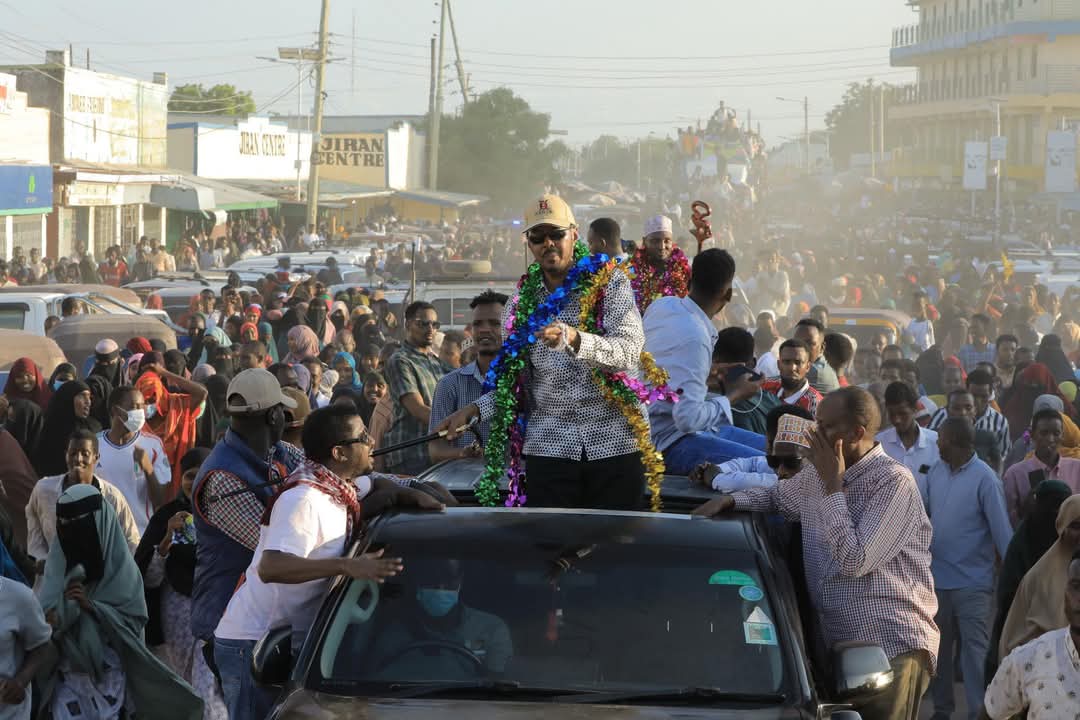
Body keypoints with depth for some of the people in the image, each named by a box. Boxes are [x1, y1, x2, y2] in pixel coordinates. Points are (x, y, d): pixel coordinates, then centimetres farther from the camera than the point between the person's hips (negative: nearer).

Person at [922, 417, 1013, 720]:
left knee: (975, 649, -5)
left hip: (972, 582, -6)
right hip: (936, 578, 6)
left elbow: (1001, 530, -15)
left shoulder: (984, 479, -14)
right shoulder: (936, 471, 4)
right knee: (937, 647, 15)